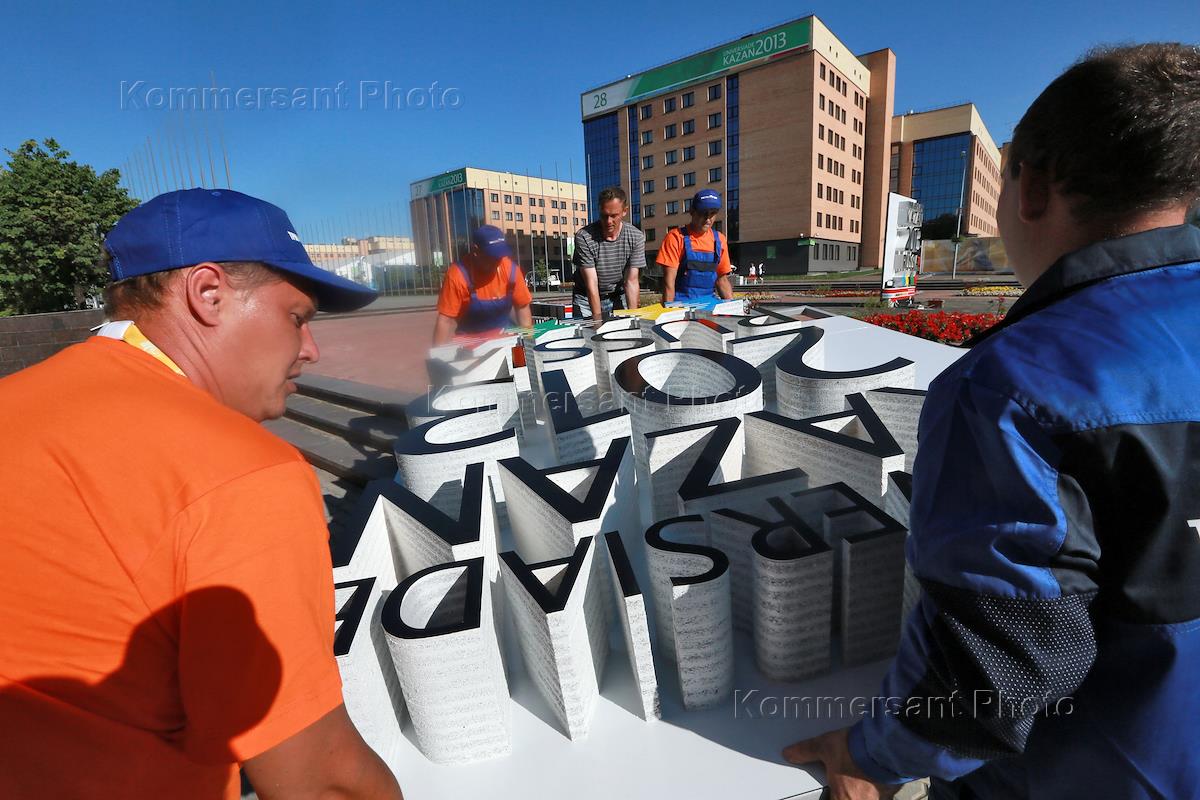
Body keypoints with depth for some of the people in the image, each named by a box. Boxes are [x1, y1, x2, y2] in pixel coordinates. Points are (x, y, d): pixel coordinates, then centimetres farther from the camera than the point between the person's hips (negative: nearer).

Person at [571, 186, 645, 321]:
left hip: (618, 297, 2)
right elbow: (592, 283, -24)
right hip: (587, 299, -1)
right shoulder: (583, 236, -21)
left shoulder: (636, 237, -12)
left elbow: (631, 282, -15)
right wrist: (598, 320, -28)